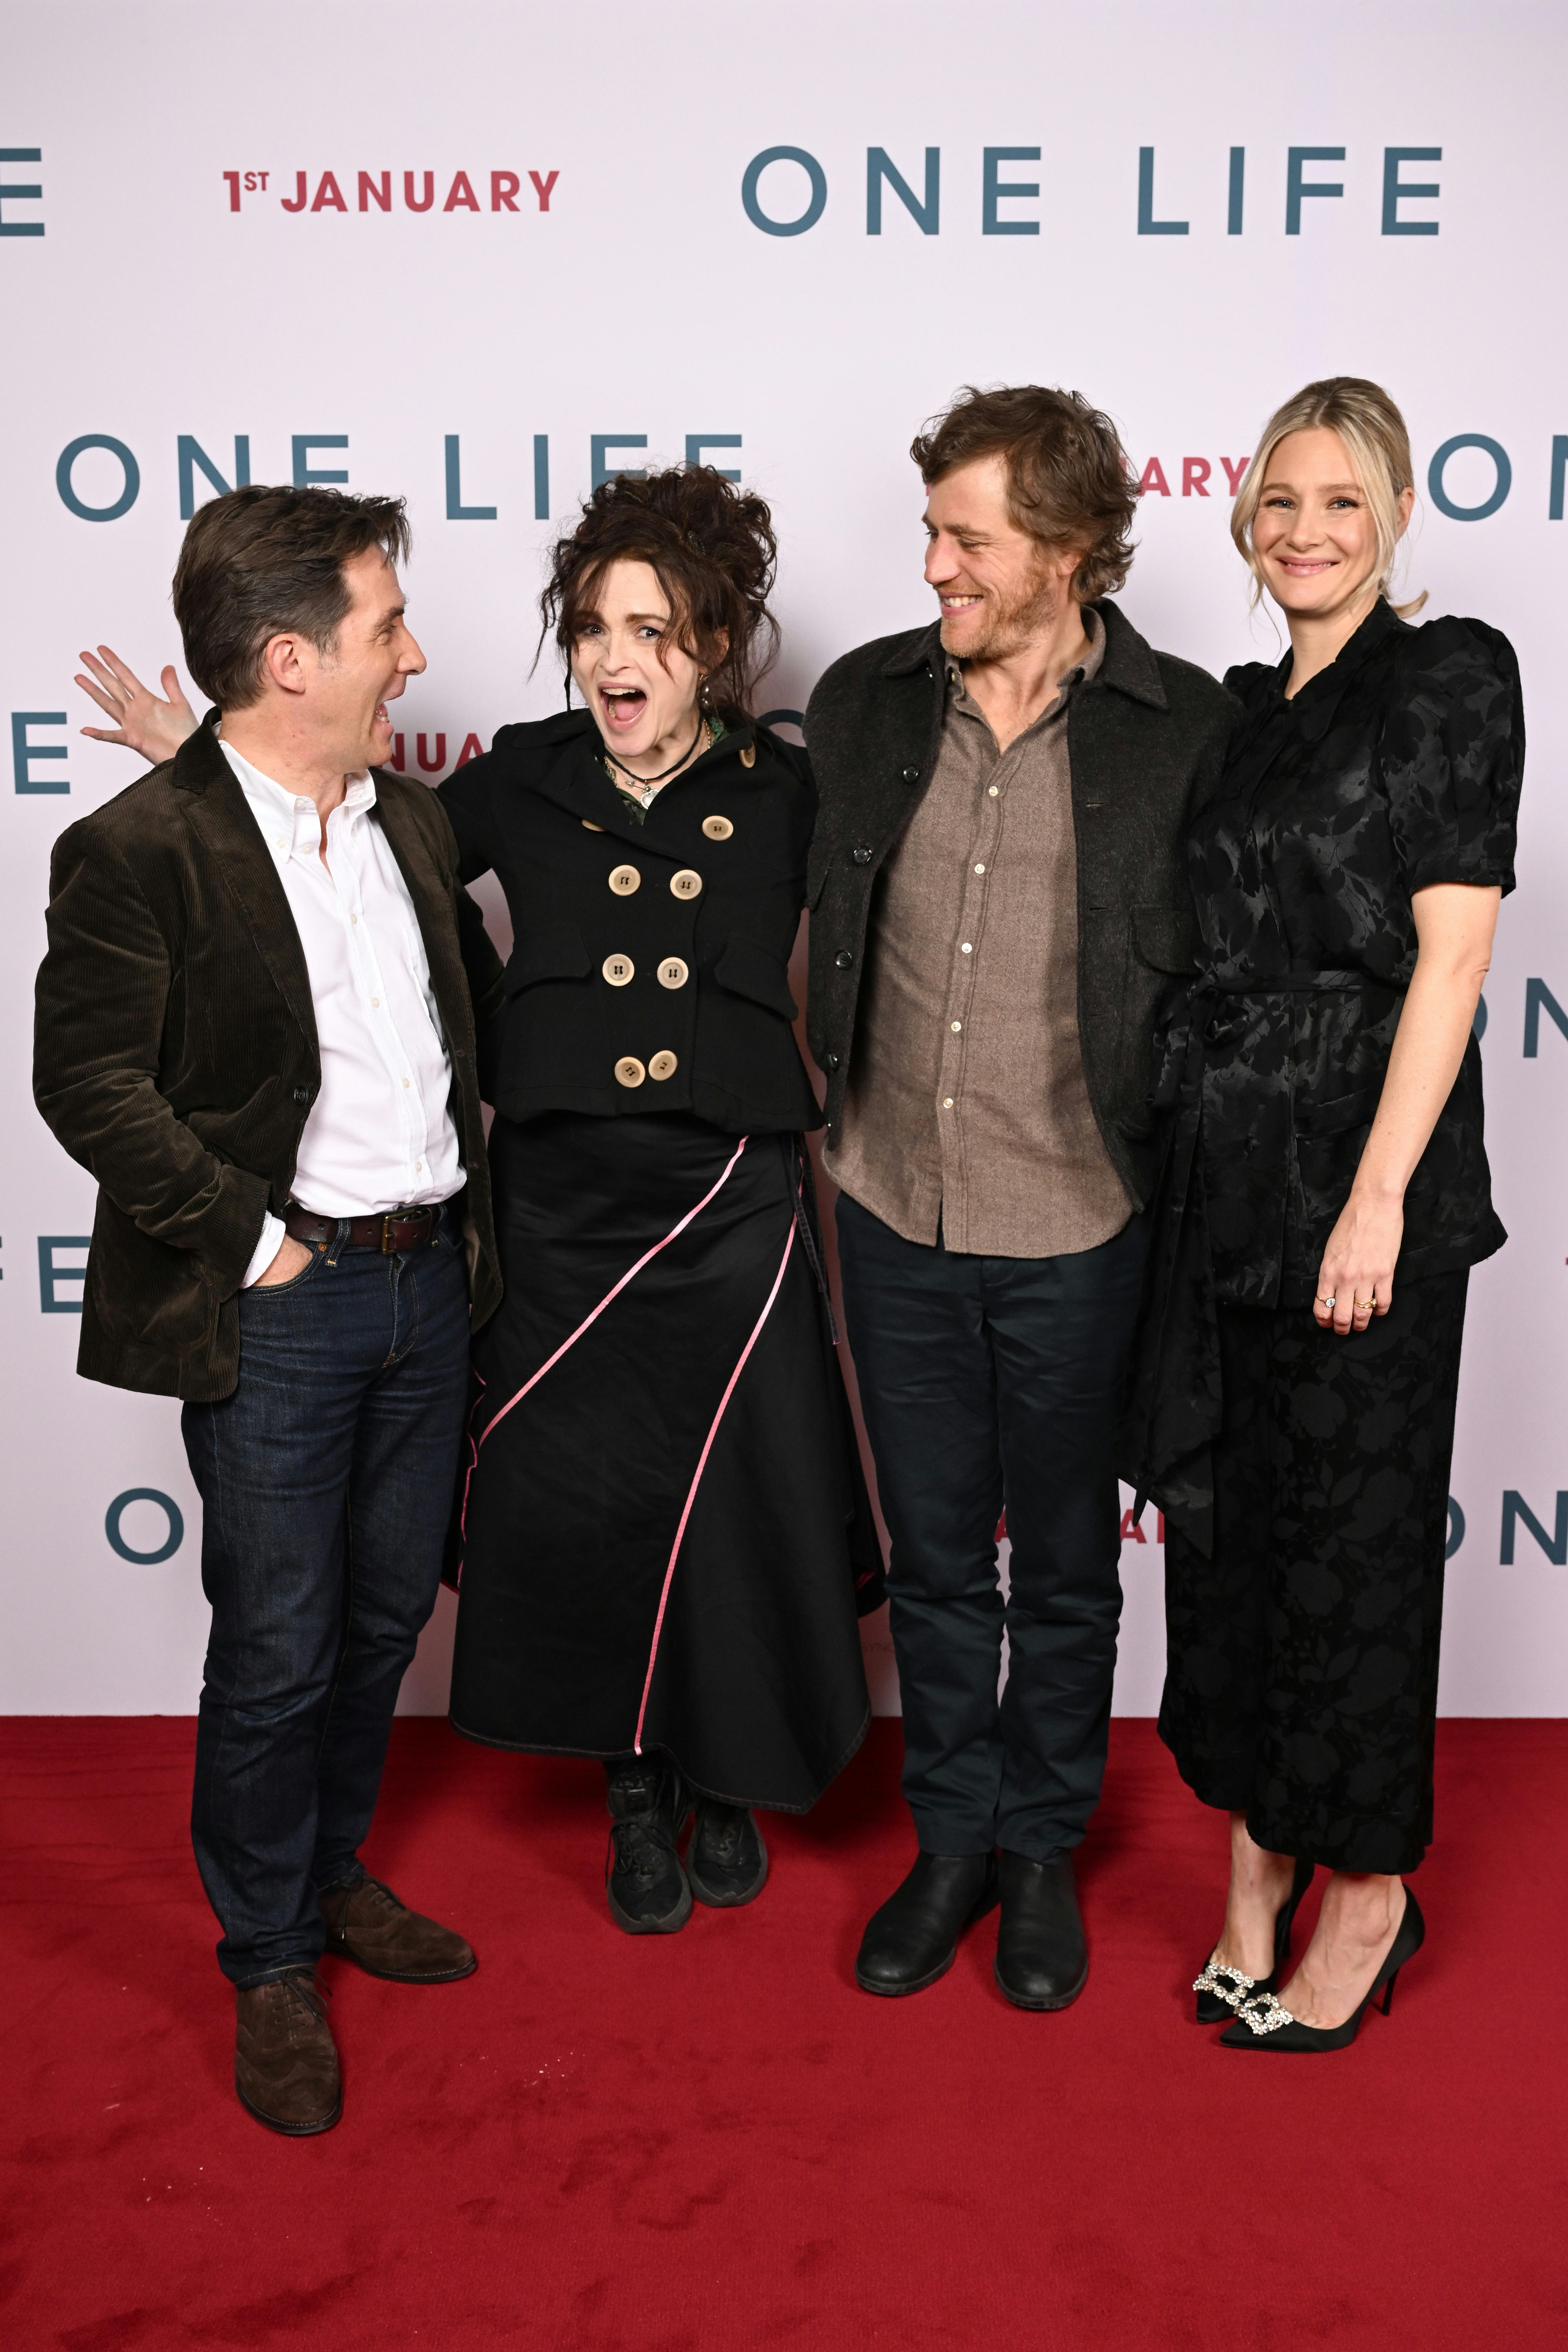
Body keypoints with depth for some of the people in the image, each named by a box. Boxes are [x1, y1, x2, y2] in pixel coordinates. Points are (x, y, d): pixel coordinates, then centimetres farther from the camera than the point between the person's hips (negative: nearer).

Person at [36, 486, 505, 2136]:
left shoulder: (407, 821, 7)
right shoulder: (138, 850, -13)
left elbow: (479, 1005, 17)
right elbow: (90, 1084, -14)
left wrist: (467, 1195, 7)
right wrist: (252, 1234, -14)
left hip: (429, 1275, 7)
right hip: (277, 1305, -6)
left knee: (388, 1611, 19)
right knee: (277, 1649, 5)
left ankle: (333, 1868, 42)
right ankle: (271, 1965, 27)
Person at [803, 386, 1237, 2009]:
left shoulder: (1184, 727, -9)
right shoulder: (862, 702, 1)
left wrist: (1154, 1139, -3)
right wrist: (838, 1102, 11)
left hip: (1073, 1227, -2)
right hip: (895, 1214, 3)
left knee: (1063, 1564, 15)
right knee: (933, 1554, 17)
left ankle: (1043, 1848, 36)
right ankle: (952, 1838, 36)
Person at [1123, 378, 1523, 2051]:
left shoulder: (1453, 676, -4)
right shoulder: (1244, 708, 15)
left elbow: (1449, 958, -12)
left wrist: (1378, 1196, -18)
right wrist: (1201, 1142, 8)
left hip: (1362, 1159, -6)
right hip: (1222, 1156, 6)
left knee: (1348, 1524, 4)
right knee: (1222, 1506, 11)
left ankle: (1366, 1888, 24)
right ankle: (1256, 1864, 28)